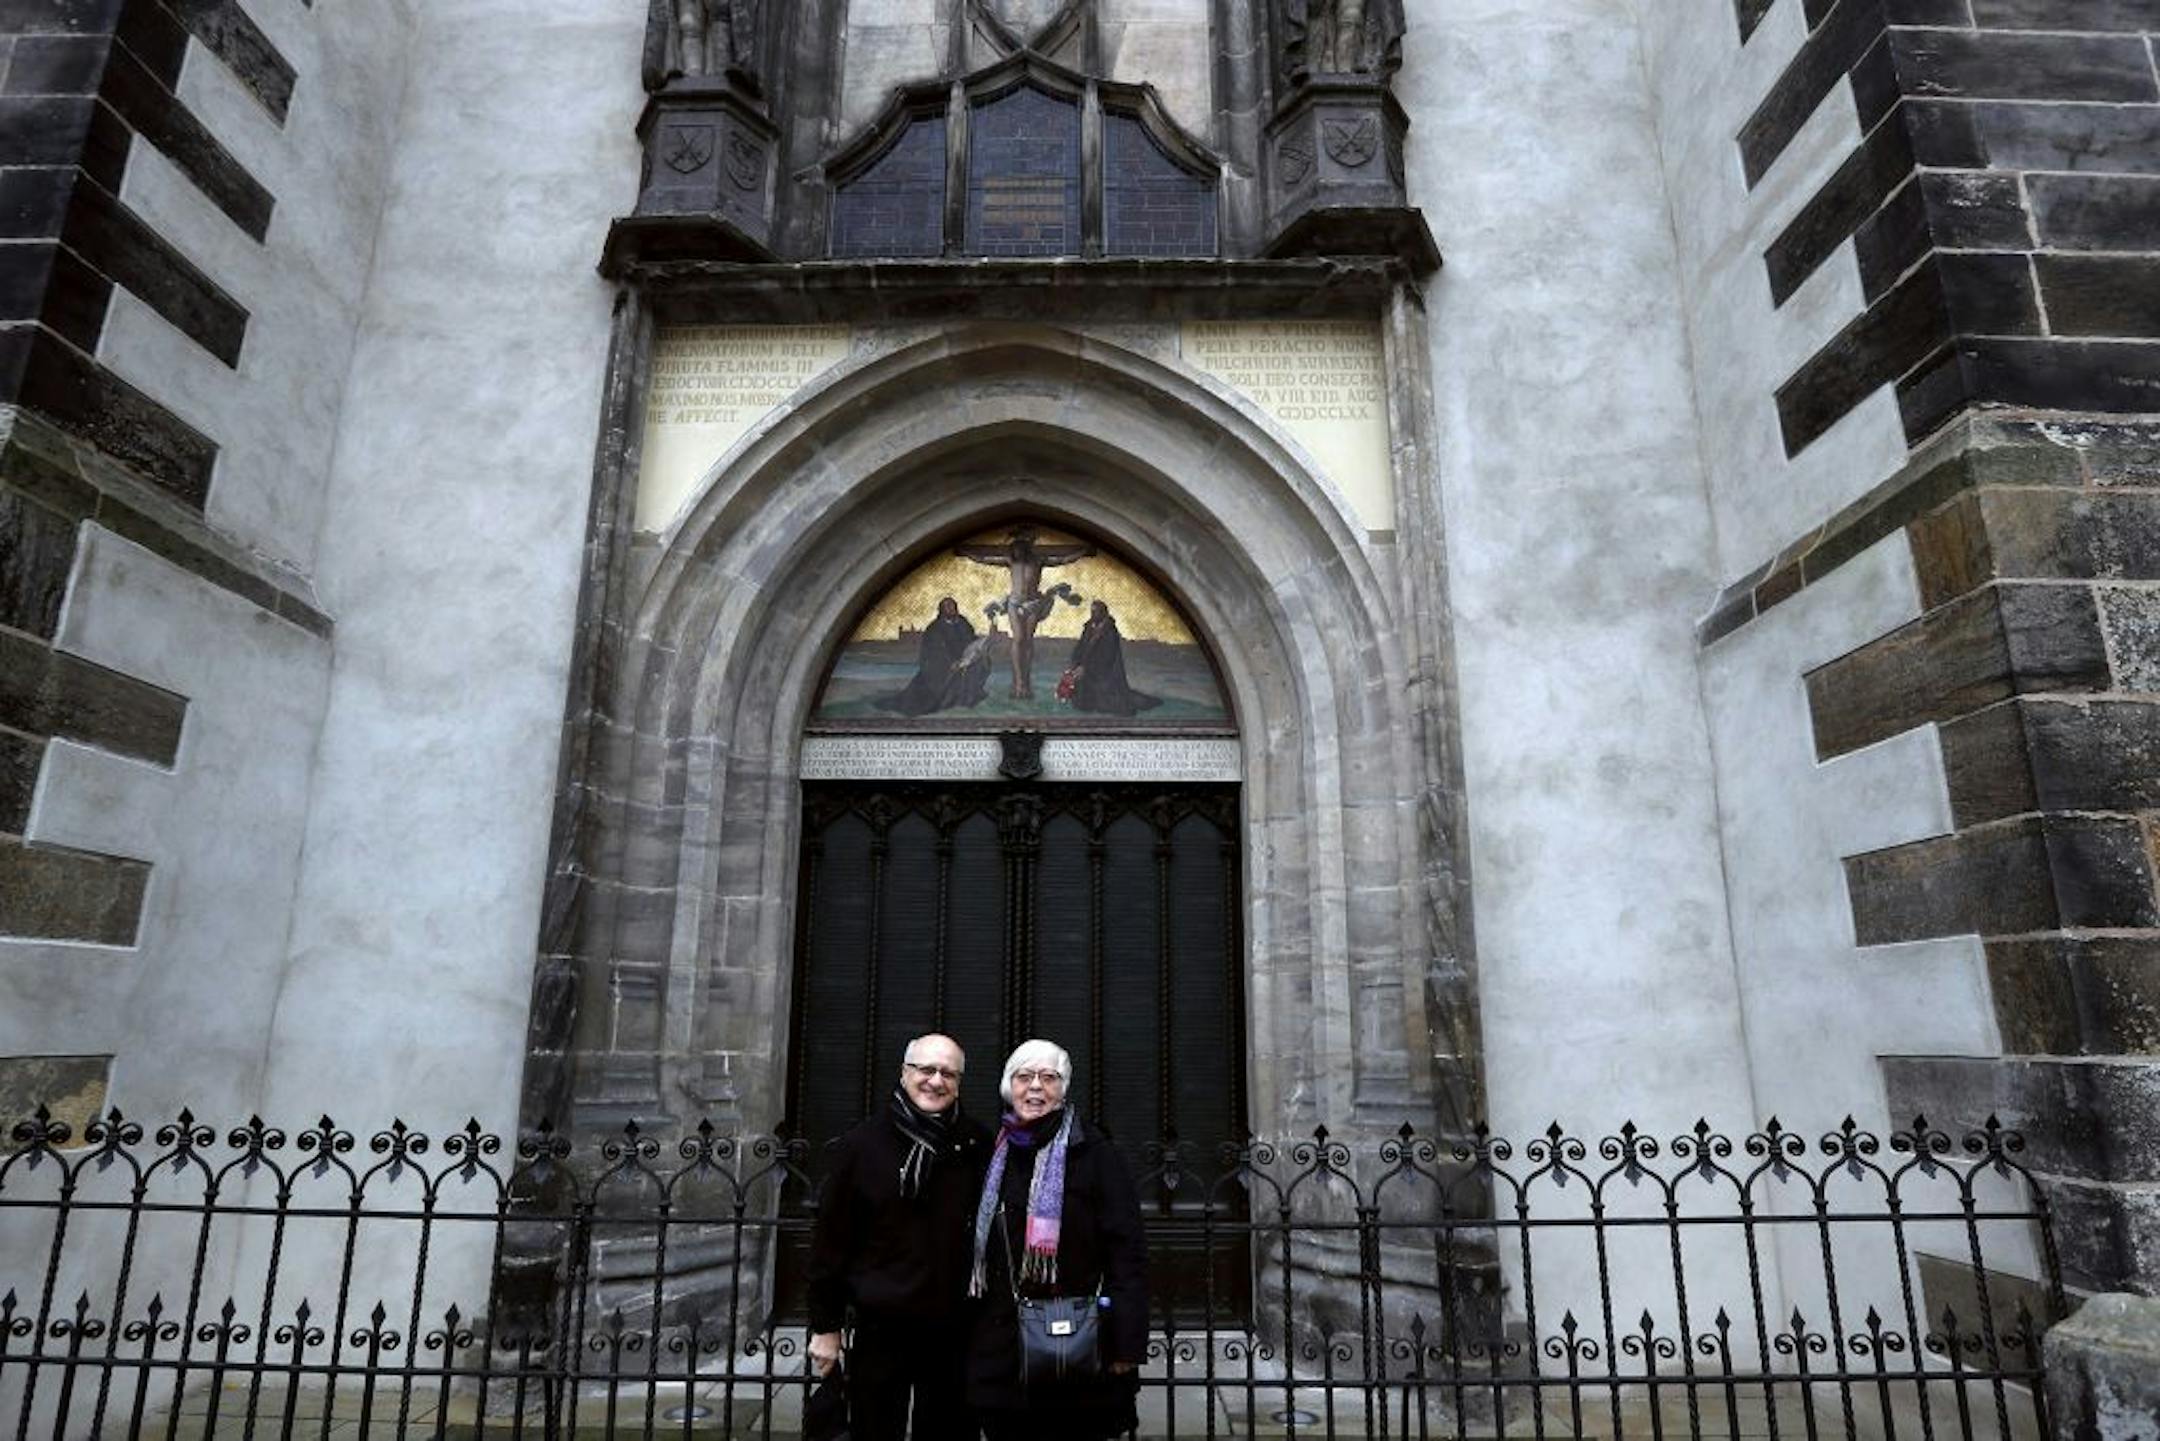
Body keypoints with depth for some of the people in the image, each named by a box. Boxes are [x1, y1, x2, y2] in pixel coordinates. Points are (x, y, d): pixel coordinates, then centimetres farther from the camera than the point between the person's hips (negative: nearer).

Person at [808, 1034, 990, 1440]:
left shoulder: (978, 1145, -2)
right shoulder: (863, 1143, -5)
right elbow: (830, 1238, -2)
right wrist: (825, 1325, -1)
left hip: (955, 1330, 1)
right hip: (880, 1329, -1)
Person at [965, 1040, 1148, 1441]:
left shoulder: (1092, 1152, -8)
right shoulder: (996, 1155, 9)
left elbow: (1127, 1251, -12)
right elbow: (979, 1251, 16)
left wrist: (1127, 1344, -16)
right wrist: (974, 1339, 13)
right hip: (1000, 1351, 5)